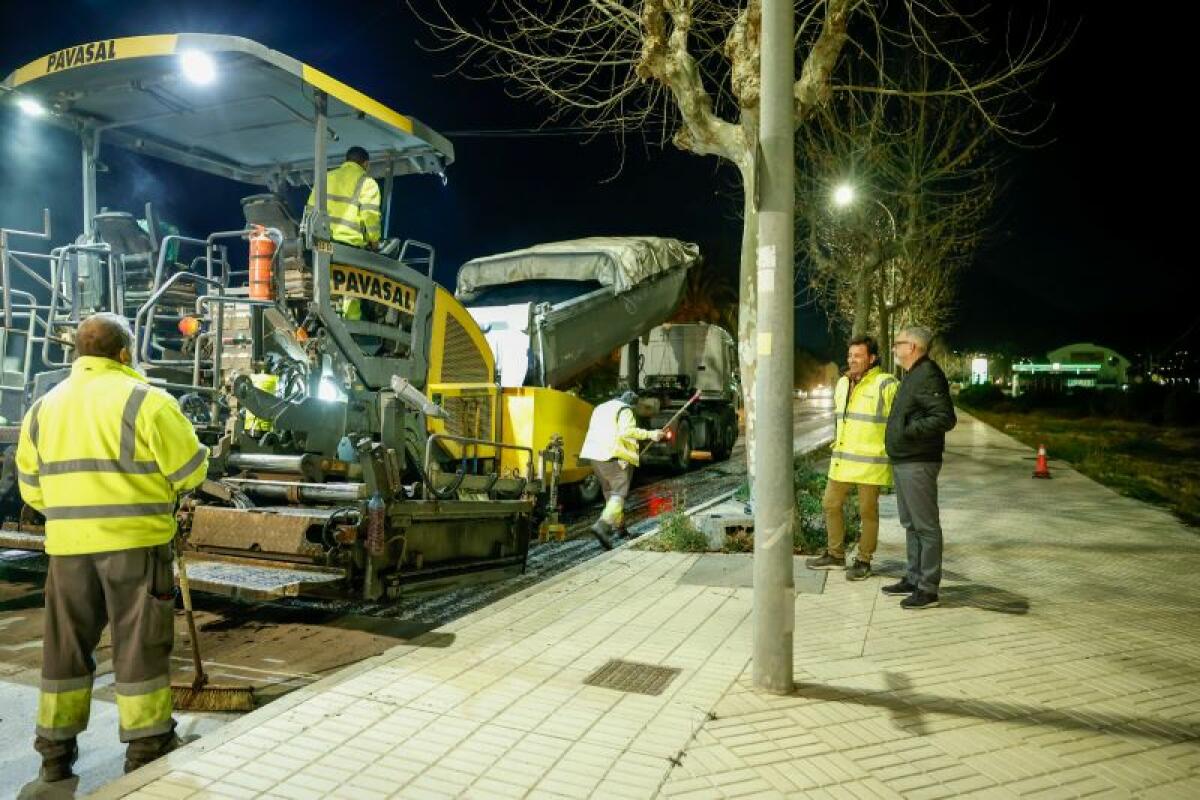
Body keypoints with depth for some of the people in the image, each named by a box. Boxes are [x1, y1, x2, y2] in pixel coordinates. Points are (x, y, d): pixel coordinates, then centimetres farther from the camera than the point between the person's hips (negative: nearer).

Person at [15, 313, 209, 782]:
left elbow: (32, 488, 14)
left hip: (67, 545, 5)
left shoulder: (43, 407, 11)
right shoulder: (145, 400, -8)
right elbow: (189, 471, -8)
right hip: (134, 542, -5)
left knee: (66, 644, 17)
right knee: (139, 645, 5)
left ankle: (56, 749, 26)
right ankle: (146, 748, 13)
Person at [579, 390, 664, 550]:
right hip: (614, 456, -8)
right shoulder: (625, 410, -3)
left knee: (609, 492, 21)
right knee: (619, 493, -11)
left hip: (595, 455, 9)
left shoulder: (601, 408, 23)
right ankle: (602, 525, -30)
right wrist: (650, 434, -18)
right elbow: (627, 431, -19)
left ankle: (617, 524, 29)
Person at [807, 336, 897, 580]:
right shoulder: (842, 383, 11)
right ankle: (835, 555, 27)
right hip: (841, 459, 8)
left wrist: (890, 449, -10)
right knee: (831, 504, 13)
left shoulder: (885, 385, -13)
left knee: (868, 511, 4)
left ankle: (864, 560, 18)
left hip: (870, 462, -7)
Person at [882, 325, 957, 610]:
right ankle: (915, 578, 27)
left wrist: (910, 431, -28)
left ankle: (928, 589, 2)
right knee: (910, 523, 17)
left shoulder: (928, 375, -16)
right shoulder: (913, 376, 17)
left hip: (918, 463, -11)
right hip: (903, 461, 11)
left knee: (926, 525, -4)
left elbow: (945, 418, -24)